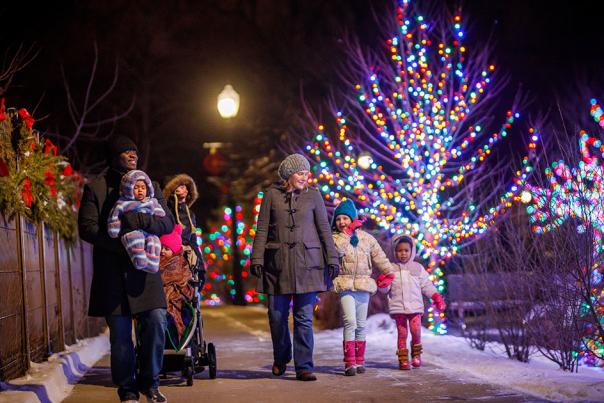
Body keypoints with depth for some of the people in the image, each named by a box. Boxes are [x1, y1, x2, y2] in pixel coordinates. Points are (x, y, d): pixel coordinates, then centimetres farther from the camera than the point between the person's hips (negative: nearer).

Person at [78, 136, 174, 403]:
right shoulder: (95, 188, 7)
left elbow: (168, 222, 5)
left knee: (156, 323, -8)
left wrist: (138, 221, -15)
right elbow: (86, 227, -3)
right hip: (112, 273, -2)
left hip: (144, 269, 2)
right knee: (120, 335, 0)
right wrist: (122, 245, -15)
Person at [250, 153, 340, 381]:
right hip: (278, 262, 0)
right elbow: (262, 229, 4)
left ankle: (303, 367, -2)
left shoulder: (313, 196, 7)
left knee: (304, 317, -4)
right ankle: (281, 358, 28)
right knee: (277, 315, 4)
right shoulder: (272, 194, 5)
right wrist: (257, 258, -4)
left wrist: (332, 259, 0)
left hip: (307, 262, 0)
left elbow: (324, 229, 7)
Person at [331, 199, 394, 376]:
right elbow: (338, 249, -20)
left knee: (361, 325, 8)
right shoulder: (335, 237, 2)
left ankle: (359, 361, 18)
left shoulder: (366, 238, 10)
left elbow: (379, 256, 12)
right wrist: (347, 232, -13)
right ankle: (349, 363, -17)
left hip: (364, 285, 3)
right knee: (350, 321, -17)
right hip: (345, 285, -3)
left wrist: (389, 271, 3)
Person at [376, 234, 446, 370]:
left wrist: (436, 297, 2)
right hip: (398, 307, 0)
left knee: (416, 332, -10)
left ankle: (416, 354, 12)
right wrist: (383, 283, -17)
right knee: (402, 333, 0)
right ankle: (403, 359, 7)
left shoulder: (417, 268, 10)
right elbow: (385, 289, 6)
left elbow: (426, 285, 13)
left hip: (415, 306, 0)